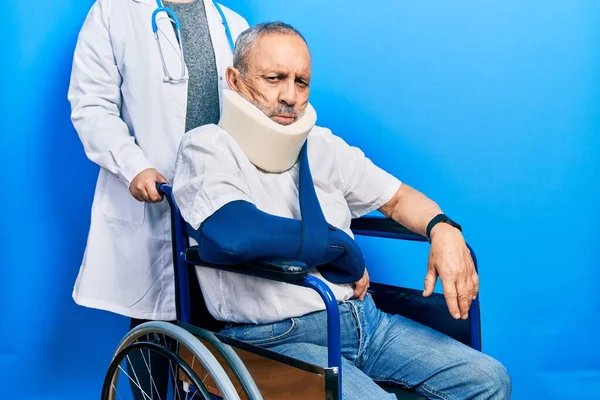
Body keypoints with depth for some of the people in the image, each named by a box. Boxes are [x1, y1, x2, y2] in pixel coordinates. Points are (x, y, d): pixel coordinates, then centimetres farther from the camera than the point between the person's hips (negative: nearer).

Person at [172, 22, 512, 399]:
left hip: (364, 319, 7)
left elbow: (397, 197, 20)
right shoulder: (207, 147, -10)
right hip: (276, 339, -6)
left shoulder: (322, 145, 10)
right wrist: (342, 246, -16)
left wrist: (443, 229, -3)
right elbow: (235, 235, -29)